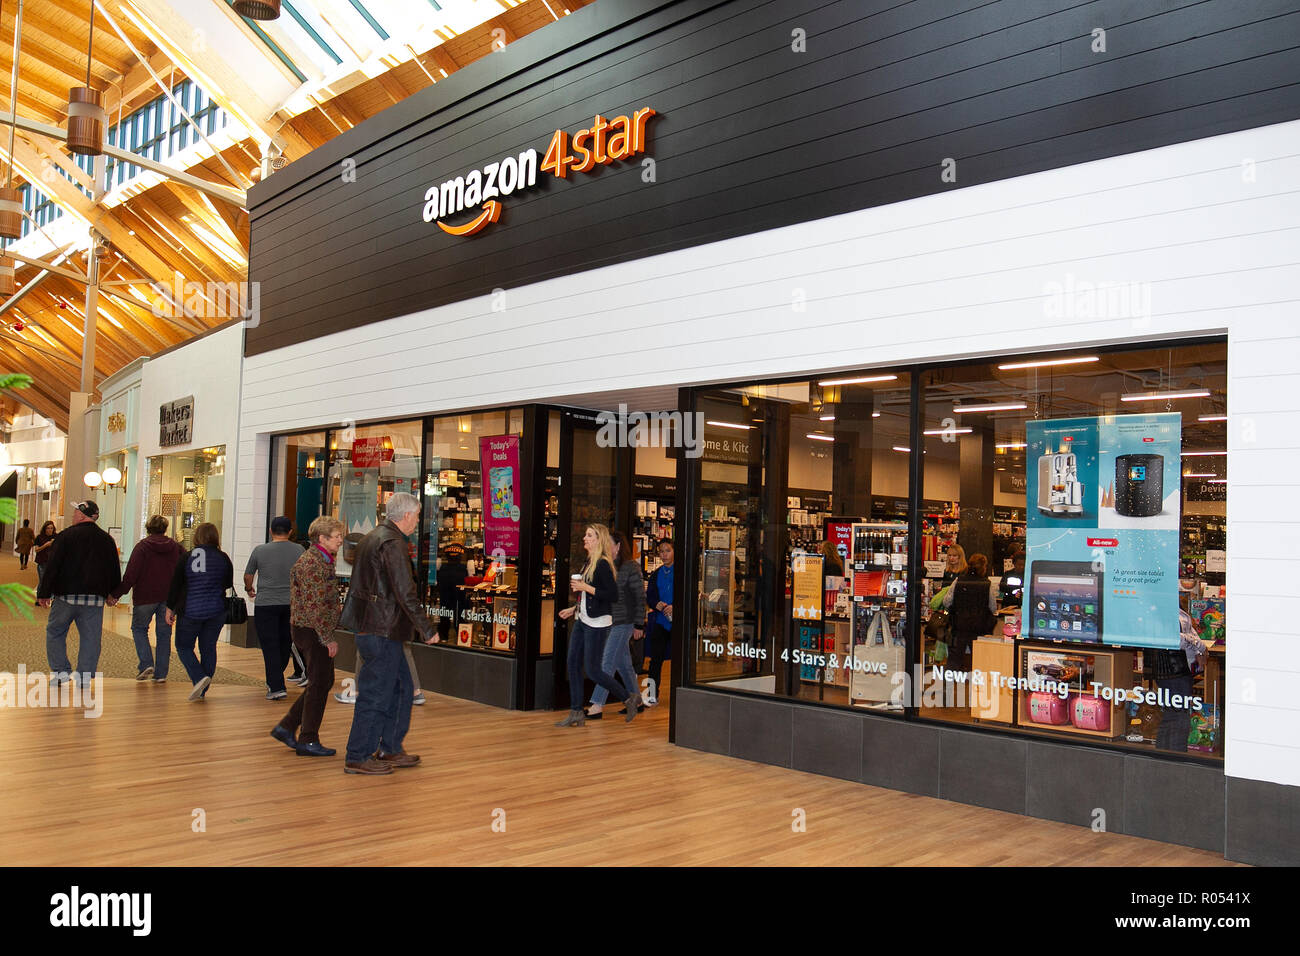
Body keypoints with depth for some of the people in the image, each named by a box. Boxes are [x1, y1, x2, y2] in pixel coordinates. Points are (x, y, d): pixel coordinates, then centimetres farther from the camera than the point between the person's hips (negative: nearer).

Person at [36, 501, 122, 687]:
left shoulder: (66, 536, -5)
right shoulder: (106, 539, 6)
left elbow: (52, 566, -6)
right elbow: (114, 569, 12)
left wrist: (44, 593, 0)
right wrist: (112, 594, 22)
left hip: (66, 595, -2)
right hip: (95, 598, 3)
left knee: (55, 632, 14)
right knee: (90, 637, 6)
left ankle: (60, 671, 9)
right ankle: (84, 675, 4)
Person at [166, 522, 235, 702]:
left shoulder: (186, 558, -5)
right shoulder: (224, 559, -2)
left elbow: (175, 585, -1)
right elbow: (229, 585, 8)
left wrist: (170, 608, 9)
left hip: (190, 611, -2)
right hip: (216, 611, 2)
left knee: (183, 646, 12)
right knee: (208, 648, 11)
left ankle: (199, 677, -11)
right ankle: (202, 691, 14)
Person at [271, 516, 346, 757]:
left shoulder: (321, 560, 15)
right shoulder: (312, 563, -17)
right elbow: (314, 606, -22)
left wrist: (328, 635, 20)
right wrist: (328, 638, -20)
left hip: (316, 632, 10)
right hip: (313, 631, -10)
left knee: (323, 681, 15)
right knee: (319, 684, -2)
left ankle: (287, 727, 21)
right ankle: (308, 740, 8)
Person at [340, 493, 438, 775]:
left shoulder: (370, 538, 15)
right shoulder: (393, 544, -17)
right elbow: (406, 594, -20)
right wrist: (428, 630, -13)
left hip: (369, 627, 10)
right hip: (382, 631, -10)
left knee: (402, 687, 17)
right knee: (375, 695, -1)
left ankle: (390, 749, 24)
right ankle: (357, 758, 8)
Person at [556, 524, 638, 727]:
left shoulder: (603, 564, -16)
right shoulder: (589, 562, 13)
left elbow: (613, 596, -22)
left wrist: (586, 587, -21)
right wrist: (574, 609, 19)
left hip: (598, 623, -9)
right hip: (582, 620, 9)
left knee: (593, 670, -4)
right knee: (573, 665, 7)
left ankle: (630, 697, 13)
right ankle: (576, 714, 14)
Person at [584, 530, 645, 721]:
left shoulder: (631, 567, -10)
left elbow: (640, 597, -8)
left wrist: (639, 624, -9)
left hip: (623, 623, -8)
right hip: (607, 621, 8)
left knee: (607, 663, -9)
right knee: (623, 664, 13)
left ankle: (597, 706, -7)